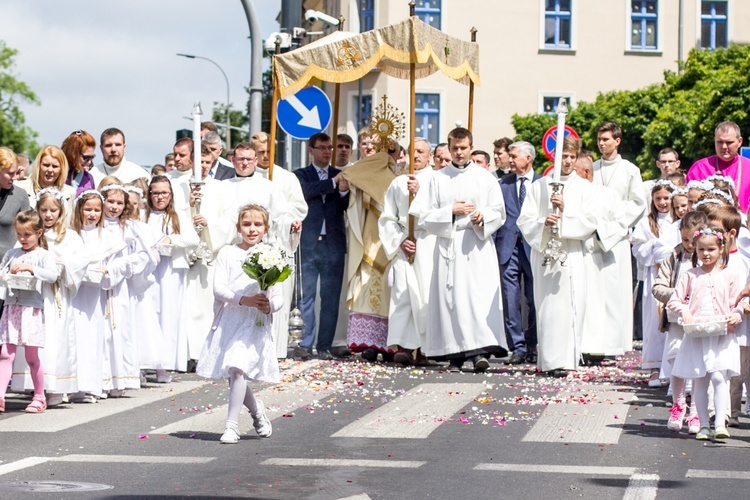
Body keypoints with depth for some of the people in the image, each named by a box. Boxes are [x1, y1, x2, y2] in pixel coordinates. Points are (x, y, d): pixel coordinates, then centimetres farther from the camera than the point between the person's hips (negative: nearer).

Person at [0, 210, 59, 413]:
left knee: (32, 357, 4)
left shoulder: (43, 255, 0)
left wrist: (30, 269, -24)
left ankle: (39, 397, 17)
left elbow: (53, 275, -14)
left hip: (32, 310, -3)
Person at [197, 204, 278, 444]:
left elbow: (278, 297, 7)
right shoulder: (227, 253, 5)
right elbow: (218, 288, -6)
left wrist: (269, 306, -16)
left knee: (237, 368, -19)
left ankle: (232, 426, -13)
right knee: (232, 374, 7)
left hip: (256, 323, -2)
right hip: (228, 319, 2)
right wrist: (245, 300, -20)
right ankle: (257, 410, 35)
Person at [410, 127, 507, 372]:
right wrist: (451, 211, -7)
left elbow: (499, 213, 9)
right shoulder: (438, 179, 10)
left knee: (480, 296, -13)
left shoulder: (485, 178, 9)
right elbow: (424, 215, 6)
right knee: (450, 297, -3)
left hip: (478, 244, -1)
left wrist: (483, 216, -12)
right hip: (448, 244, 1)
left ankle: (479, 350, -19)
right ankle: (455, 353, 0)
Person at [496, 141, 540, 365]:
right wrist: (493, 245, 1)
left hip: (534, 247, -2)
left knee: (535, 301, 2)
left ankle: (532, 347, 14)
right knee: (510, 302, -3)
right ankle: (518, 348, 1)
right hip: (508, 247, 2)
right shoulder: (503, 184, 11)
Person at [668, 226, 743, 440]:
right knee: (699, 381, 4)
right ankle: (704, 425, 11)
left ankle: (720, 423, -15)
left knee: (718, 377, -15)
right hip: (696, 336, 2)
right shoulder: (691, 276, 7)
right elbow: (674, 300, 6)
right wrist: (683, 311, -14)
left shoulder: (728, 276, 6)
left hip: (721, 336, -2)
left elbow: (738, 304, 7)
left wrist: (735, 316, -14)